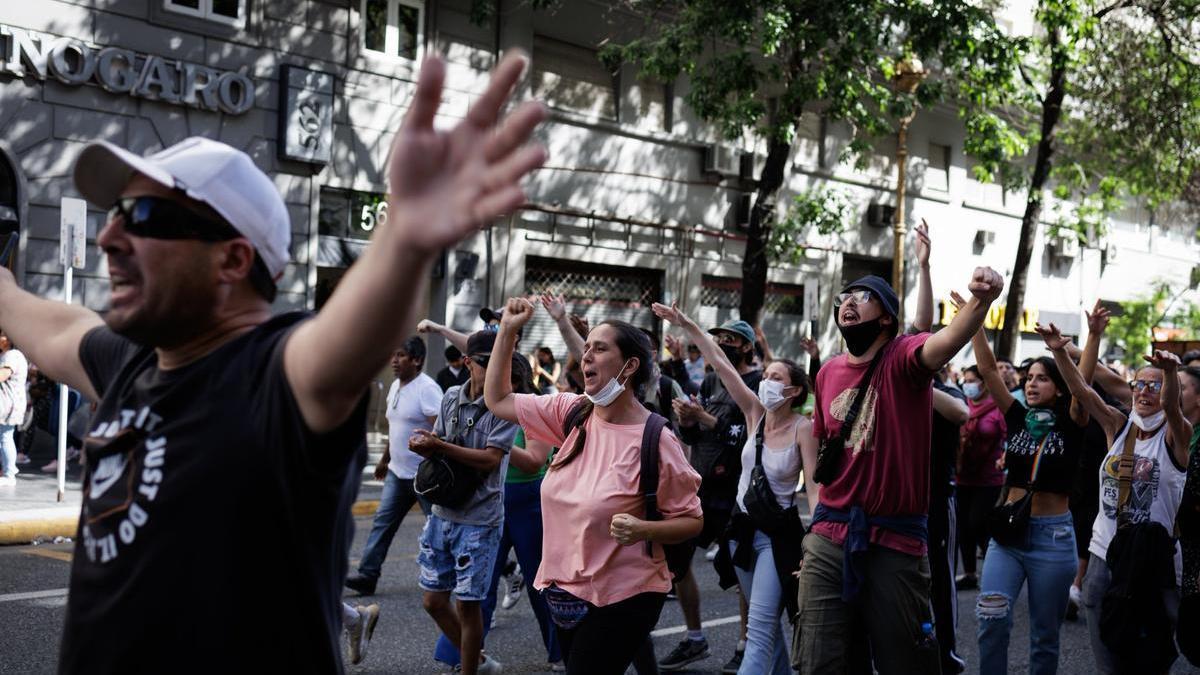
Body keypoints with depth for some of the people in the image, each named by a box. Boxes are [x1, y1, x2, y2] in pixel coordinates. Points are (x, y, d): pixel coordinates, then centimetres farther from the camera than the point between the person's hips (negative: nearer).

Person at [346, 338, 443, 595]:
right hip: (398, 472, 8)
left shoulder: (427, 389, -17)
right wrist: (385, 460, 27)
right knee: (383, 521, 4)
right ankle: (367, 575, 5)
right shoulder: (396, 386, 11)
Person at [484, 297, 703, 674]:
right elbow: (498, 401, 9)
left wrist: (642, 529, -27)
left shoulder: (654, 440, -16)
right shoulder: (572, 413, 1)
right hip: (564, 592, 6)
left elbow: (691, 521, -9)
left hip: (621, 599, -6)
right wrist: (507, 331, 2)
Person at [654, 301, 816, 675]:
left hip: (778, 533, -6)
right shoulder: (755, 413, 0)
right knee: (767, 620, 18)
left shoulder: (803, 428, -14)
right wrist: (687, 325, -9)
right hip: (743, 526, 6)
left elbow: (814, 488, -17)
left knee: (759, 627, -13)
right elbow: (721, 364, -4)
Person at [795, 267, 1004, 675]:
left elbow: (950, 339, -33)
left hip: (896, 541, -4)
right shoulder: (828, 373, 7)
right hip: (829, 537, 4)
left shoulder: (902, 357, -9)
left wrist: (980, 301, -54)